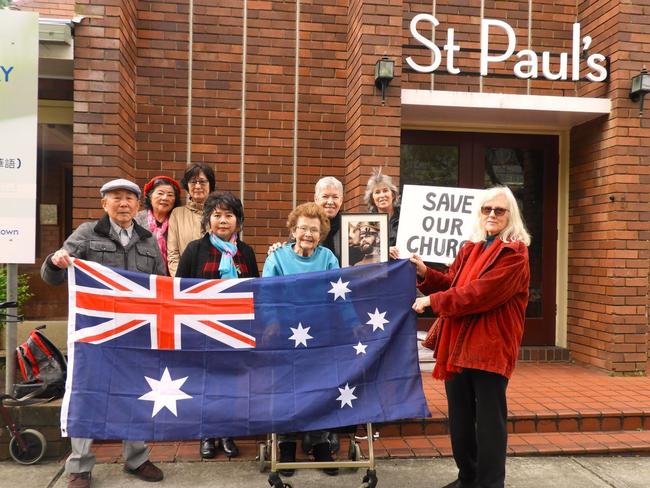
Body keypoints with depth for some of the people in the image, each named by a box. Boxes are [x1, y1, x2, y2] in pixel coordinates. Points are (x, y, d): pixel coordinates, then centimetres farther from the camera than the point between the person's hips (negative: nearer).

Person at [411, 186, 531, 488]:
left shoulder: (514, 254, -9)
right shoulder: (469, 248, 14)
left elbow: (480, 294, -20)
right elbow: (452, 284, 15)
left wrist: (432, 300, -16)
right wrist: (424, 273, -2)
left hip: (490, 347, -7)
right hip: (458, 344, 7)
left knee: (489, 420, 3)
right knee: (460, 417, 16)